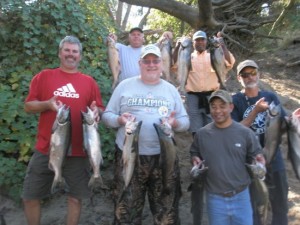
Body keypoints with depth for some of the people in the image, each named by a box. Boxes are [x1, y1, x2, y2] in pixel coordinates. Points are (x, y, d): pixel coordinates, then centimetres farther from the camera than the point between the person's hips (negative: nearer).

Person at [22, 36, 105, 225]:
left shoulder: (89, 82, 7)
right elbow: (28, 106, 4)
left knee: (75, 197, 10)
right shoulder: (43, 76, 5)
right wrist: (47, 104, -16)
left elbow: (100, 110, 9)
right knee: (30, 196, 9)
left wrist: (95, 111, -15)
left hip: (77, 151, 0)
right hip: (46, 148, 1)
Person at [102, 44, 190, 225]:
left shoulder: (171, 89, 10)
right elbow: (107, 115, 5)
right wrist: (119, 119, -16)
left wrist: (175, 123, -13)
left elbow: (186, 121, 10)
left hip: (164, 157, 2)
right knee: (127, 209, 9)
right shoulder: (125, 86, 4)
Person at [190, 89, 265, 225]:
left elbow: (256, 155, 2)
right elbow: (194, 153, 9)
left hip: (241, 196, 0)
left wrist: (259, 160, -19)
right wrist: (195, 160, -12)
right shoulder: (201, 134, -4)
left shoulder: (245, 133, -6)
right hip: (215, 198, 1)